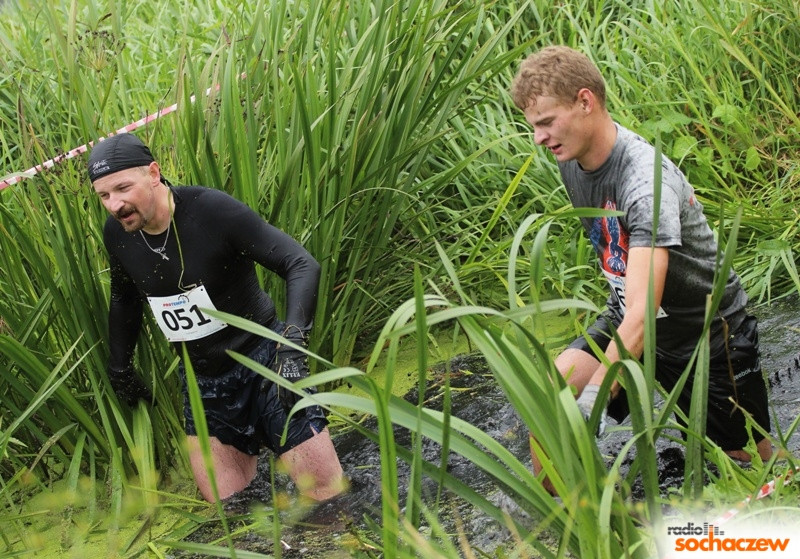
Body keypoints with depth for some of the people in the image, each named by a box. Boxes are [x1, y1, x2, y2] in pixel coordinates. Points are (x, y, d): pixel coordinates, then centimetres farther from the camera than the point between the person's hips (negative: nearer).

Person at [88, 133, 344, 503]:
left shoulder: (211, 210, -22)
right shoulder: (117, 234, -4)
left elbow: (302, 265, -24)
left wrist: (292, 347, -36)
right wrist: (119, 368, 24)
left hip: (263, 363, -4)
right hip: (202, 383, 5)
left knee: (330, 499, -4)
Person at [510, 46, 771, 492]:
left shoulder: (647, 181, -33)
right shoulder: (573, 159, -8)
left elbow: (642, 313, -41)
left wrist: (586, 410, -48)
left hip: (708, 335, -6)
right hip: (627, 316, 6)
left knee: (755, 465, 7)